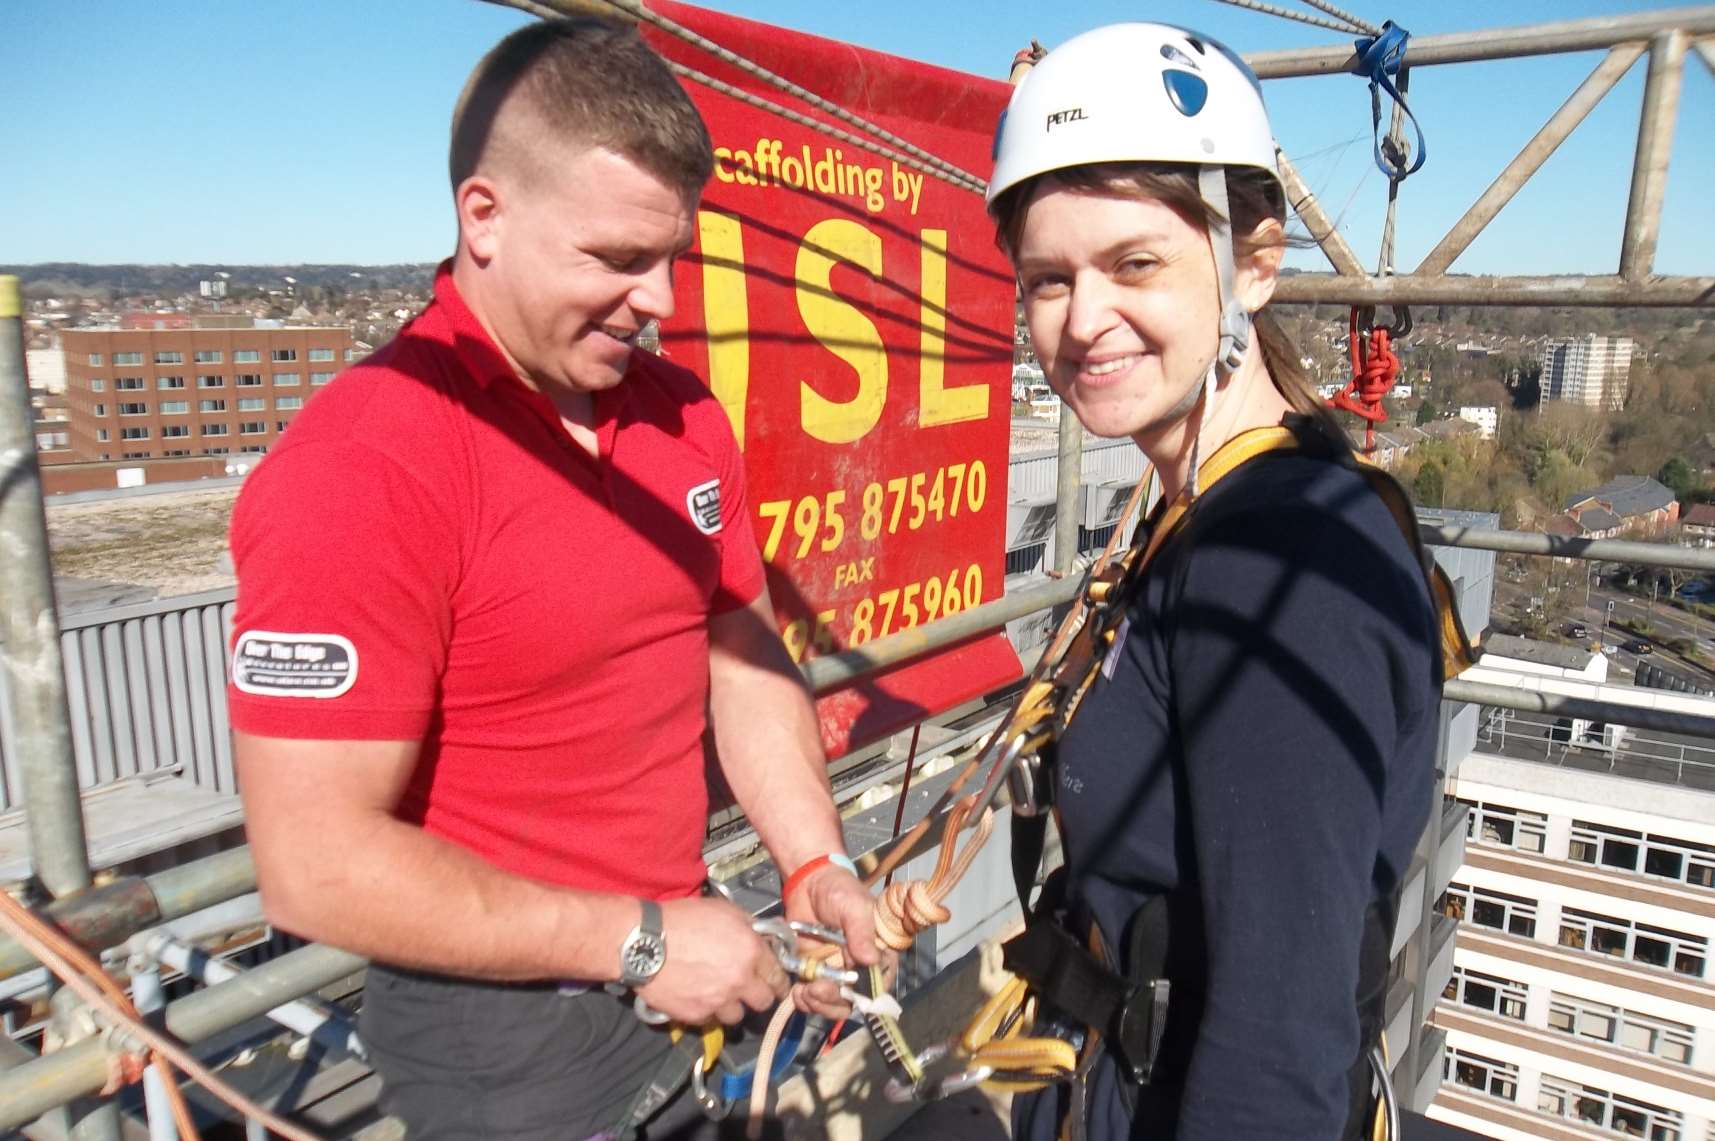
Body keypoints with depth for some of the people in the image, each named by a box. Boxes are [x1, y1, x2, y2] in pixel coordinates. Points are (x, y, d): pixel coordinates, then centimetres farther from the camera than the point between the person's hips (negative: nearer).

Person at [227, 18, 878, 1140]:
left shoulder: (684, 416, -2)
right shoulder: (360, 469, -23)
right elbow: (320, 866, -23)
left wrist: (817, 865, -5)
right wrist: (638, 941, -20)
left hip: (687, 973, 7)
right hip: (508, 1038, -6)